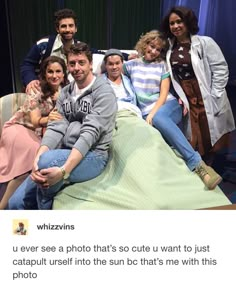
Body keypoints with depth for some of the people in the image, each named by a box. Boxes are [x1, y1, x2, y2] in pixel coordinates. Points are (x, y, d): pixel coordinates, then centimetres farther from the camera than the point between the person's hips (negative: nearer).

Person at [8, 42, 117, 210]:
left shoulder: (103, 92, -7)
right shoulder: (65, 93, 13)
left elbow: (90, 133, -19)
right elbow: (56, 128, 0)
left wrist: (64, 170, -32)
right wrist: (38, 159, -20)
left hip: (92, 156, -5)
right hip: (64, 154, 6)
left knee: (48, 161, -35)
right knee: (17, 202, -7)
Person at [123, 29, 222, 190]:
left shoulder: (162, 65, 11)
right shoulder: (131, 65, 16)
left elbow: (164, 93, 1)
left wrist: (153, 113, -15)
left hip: (168, 106, -1)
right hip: (147, 112, 1)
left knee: (159, 117, -38)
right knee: (157, 120, -37)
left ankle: (196, 163, -42)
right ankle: (197, 164, -43)